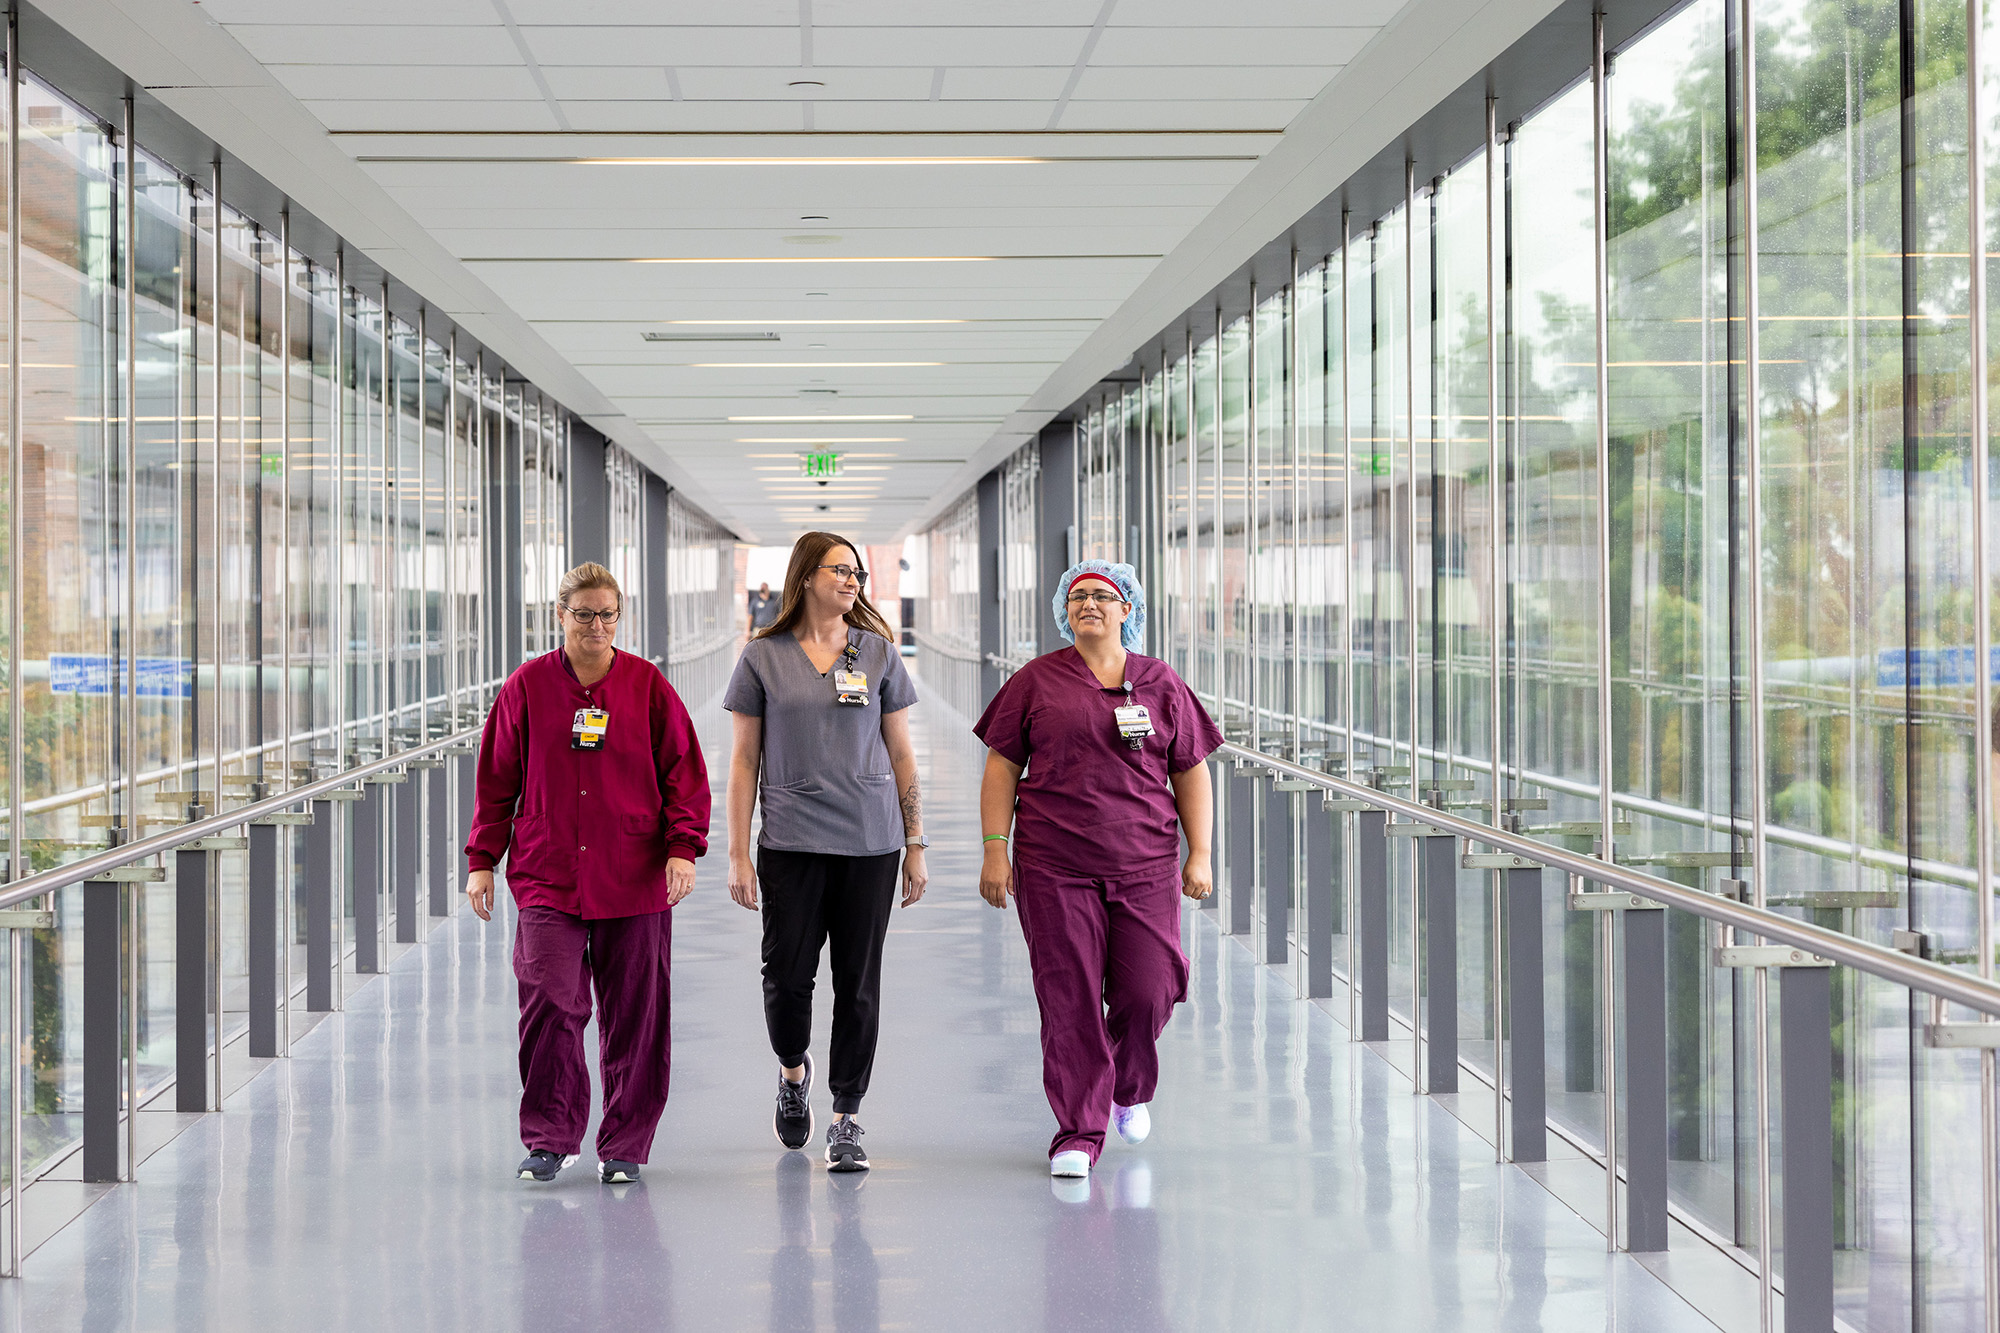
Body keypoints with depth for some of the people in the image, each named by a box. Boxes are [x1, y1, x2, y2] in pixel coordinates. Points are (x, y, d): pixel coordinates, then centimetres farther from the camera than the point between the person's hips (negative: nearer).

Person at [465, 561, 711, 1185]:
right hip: (547, 879, 0)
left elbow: (684, 774, 5)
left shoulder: (648, 686, 4)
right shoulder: (527, 687, 5)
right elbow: (497, 780, 10)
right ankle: (550, 1138, 4)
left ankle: (624, 1146, 15)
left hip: (634, 880, 0)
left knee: (633, 1016, 3)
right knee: (549, 1004, -11)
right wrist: (482, 860, 7)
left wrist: (682, 848, -6)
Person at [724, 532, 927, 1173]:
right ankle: (793, 1071, 27)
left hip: (870, 840, 1)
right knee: (787, 975, -3)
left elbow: (901, 755, 10)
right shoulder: (763, 657, 4)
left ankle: (846, 1118, 10)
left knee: (859, 981, 1)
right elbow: (744, 761, 5)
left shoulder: (878, 653, 8)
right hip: (791, 841, -1)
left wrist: (916, 845, 6)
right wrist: (737, 854, 0)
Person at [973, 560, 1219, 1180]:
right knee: (1070, 1001, -5)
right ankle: (1078, 1133, 2)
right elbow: (1002, 767, 6)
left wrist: (1199, 855, 5)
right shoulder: (1036, 682, 6)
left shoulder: (1162, 685, 9)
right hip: (1055, 871, -1)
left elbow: (1191, 774, 12)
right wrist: (995, 850, -2)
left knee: (1146, 993, -3)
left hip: (1145, 868, 1)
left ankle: (1129, 1090, 28)